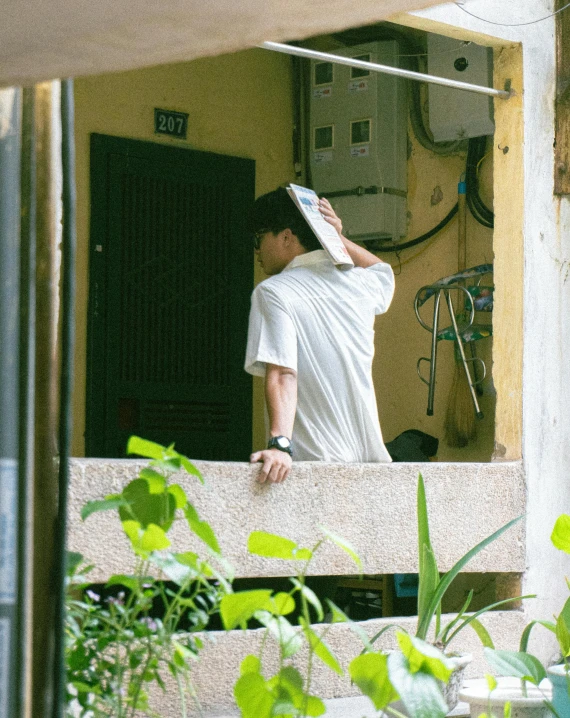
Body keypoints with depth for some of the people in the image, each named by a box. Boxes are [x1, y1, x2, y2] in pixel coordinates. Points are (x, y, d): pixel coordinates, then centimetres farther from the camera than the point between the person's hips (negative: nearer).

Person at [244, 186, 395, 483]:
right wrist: (339, 240, 21)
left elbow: (282, 374, -19)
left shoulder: (272, 292, -6)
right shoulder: (360, 282, 11)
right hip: (370, 456, 6)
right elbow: (383, 269, 38)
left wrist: (280, 444, -28)